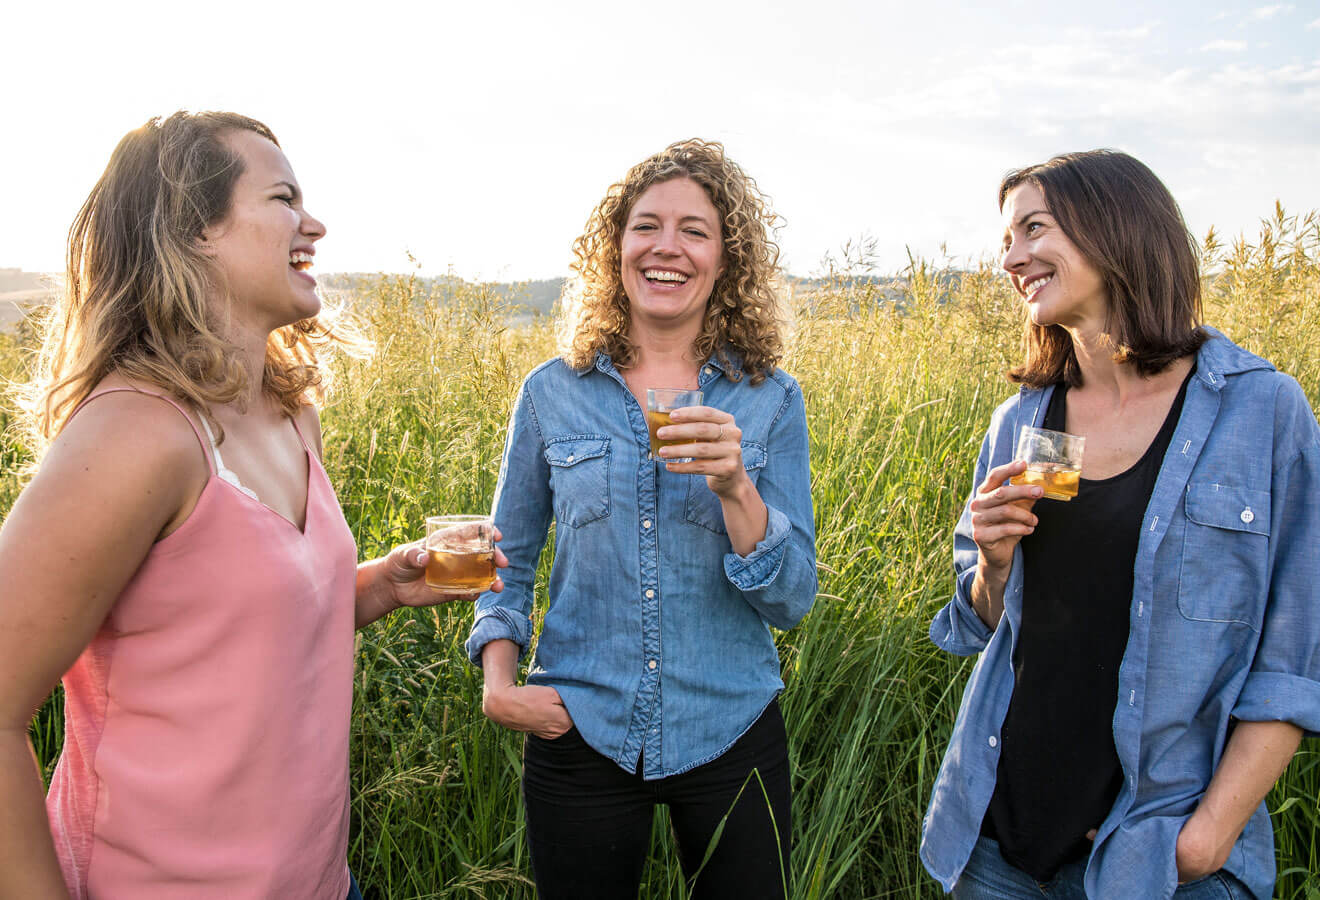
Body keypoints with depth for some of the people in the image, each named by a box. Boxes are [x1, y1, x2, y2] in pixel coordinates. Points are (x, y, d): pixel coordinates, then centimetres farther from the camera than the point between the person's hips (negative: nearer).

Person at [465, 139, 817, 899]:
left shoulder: (772, 401, -4)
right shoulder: (552, 393, -1)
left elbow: (793, 601, -7)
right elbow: (508, 560, 8)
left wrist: (734, 486, -22)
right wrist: (498, 678, -7)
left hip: (731, 738, 0)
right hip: (580, 735, 1)